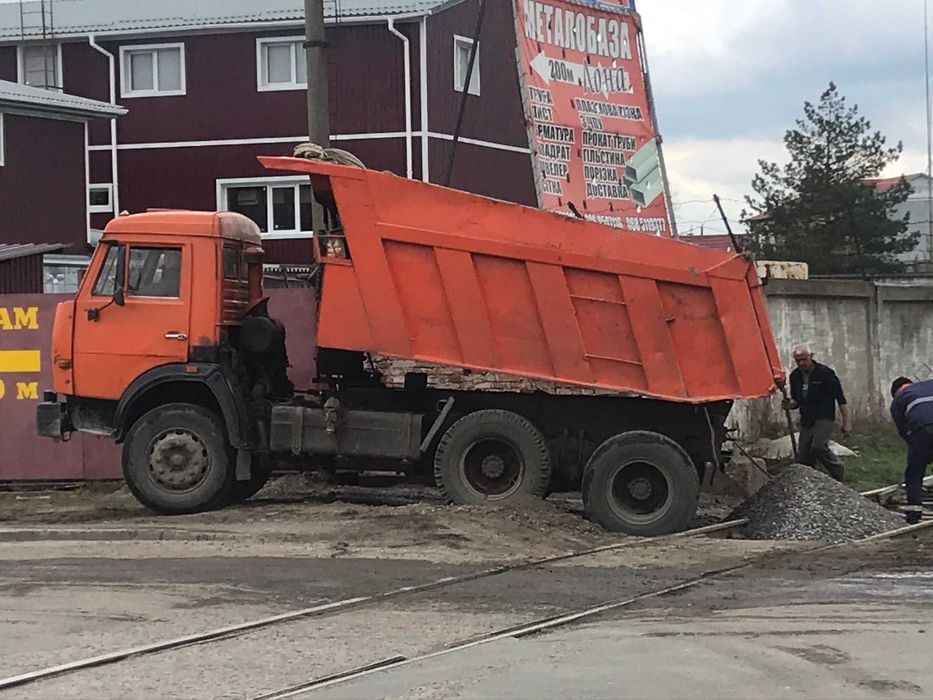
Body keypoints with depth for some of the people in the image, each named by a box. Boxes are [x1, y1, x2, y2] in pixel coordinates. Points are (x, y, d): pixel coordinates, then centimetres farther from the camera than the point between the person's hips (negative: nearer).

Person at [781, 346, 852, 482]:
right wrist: (789, 405, -5)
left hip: (825, 419, -6)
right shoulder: (795, 376, 8)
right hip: (806, 422, 6)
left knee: (818, 447, -26)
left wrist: (847, 422, -11)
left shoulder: (825, 373, -9)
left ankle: (839, 474, -8)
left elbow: (840, 398, -8)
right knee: (804, 458, 0)